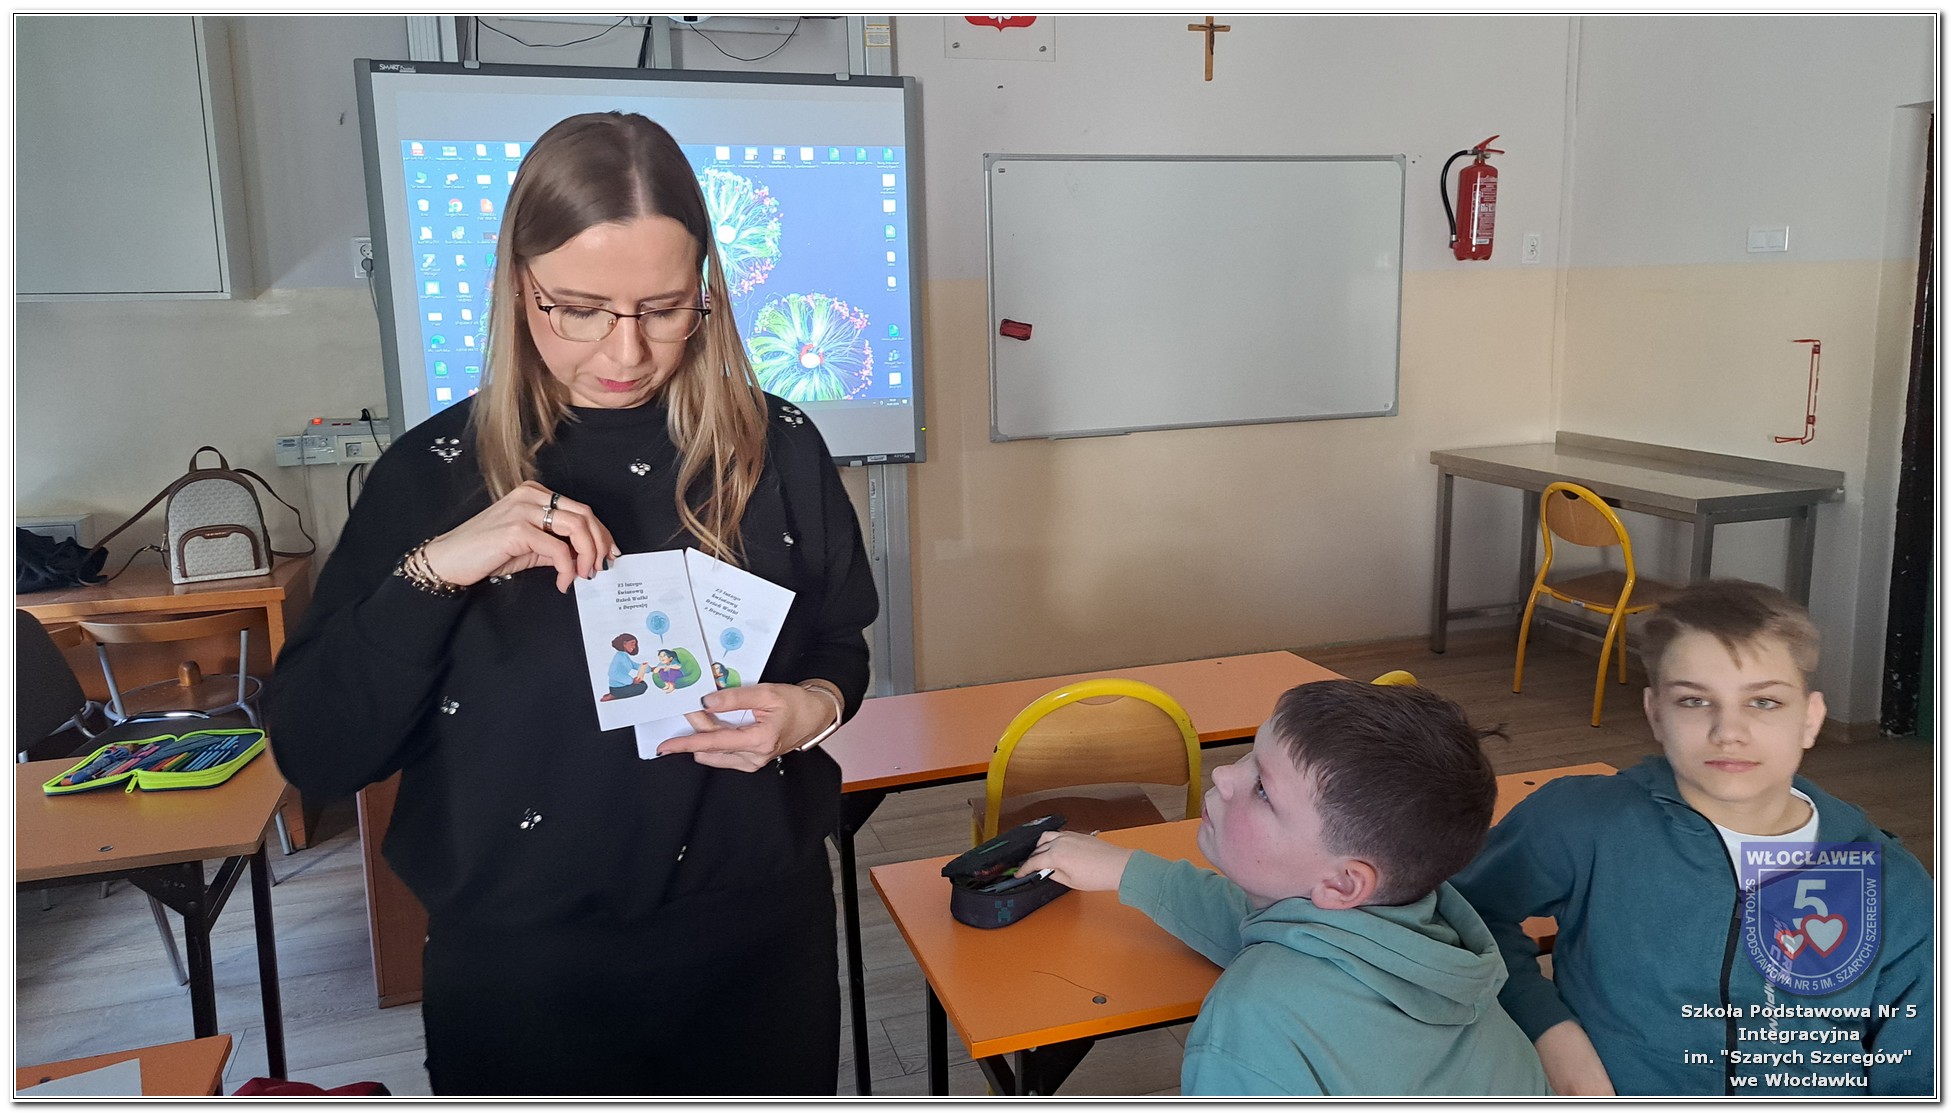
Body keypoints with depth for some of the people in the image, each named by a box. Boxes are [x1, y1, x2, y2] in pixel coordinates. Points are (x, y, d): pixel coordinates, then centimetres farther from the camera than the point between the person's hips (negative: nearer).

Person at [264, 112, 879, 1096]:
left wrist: (814, 707, -15)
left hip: (759, 940, 2)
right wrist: (432, 572, -24)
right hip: (520, 968, -1)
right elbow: (314, 756, -11)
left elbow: (840, 648, 7)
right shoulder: (436, 472, -8)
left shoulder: (778, 449, -5)